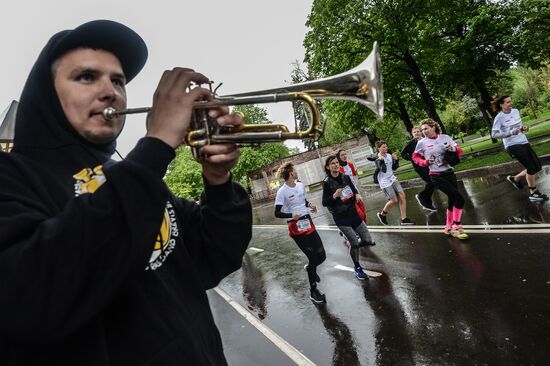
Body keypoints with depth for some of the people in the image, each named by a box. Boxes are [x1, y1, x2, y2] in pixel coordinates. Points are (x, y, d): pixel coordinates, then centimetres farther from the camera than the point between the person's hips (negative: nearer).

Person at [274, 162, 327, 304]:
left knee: (321, 256, 5)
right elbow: (277, 213, -12)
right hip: (295, 228, -6)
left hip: (308, 223, 6)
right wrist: (292, 215, -29)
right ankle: (313, 290, 19)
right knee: (313, 257, -2)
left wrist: (310, 205, -2)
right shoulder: (282, 192, -13)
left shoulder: (301, 185, 7)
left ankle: (309, 267, 42)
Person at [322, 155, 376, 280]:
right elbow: (324, 203, -10)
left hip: (353, 213, 5)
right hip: (341, 218, -5)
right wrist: (334, 196, -27)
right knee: (354, 243, -6)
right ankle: (357, 268, 20)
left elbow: (354, 190, 14)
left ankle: (353, 243, 38)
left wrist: (357, 195, -9)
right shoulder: (327, 182, -11)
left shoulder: (345, 177, 2)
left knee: (368, 241, 4)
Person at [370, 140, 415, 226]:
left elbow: (394, 168, 15)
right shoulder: (377, 158, -14)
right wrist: (381, 160, -29)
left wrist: (396, 160, 1)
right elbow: (383, 170, -25)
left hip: (393, 179, 7)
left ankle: (404, 219, 5)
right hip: (384, 182, -7)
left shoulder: (389, 155, 5)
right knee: (394, 200, -6)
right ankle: (382, 214, 18)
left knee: (402, 196, -2)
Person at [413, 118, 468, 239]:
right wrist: (426, 162, -12)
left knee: (452, 200, 11)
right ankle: (456, 227, 2)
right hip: (437, 176, -4)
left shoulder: (445, 137, 2)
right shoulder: (422, 143, -5)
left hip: (449, 173, 5)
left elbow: (459, 150, 8)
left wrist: (453, 149, -14)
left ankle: (449, 227, 29)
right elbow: (415, 158, 5)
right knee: (459, 199, -12)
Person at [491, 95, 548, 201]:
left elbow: (520, 125, 22)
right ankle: (533, 193, 9)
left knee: (537, 167, 7)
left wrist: (524, 128, -1)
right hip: (512, 145, -7)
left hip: (524, 142, 7)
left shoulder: (516, 111, 8)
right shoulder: (499, 117, -12)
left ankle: (515, 178, 29)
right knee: (531, 168, -8)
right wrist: (511, 132, -24)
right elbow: (494, 134, -17)